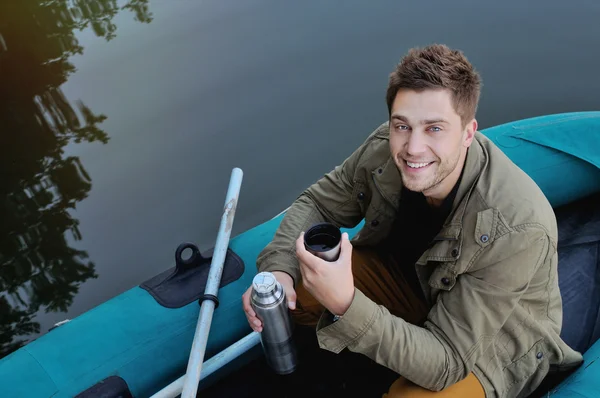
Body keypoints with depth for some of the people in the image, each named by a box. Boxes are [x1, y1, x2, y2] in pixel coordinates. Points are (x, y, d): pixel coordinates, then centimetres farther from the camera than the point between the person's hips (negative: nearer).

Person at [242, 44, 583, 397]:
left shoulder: (519, 229, -37)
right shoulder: (386, 147, -23)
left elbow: (446, 363, -33)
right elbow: (317, 204, -7)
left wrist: (346, 304, -48)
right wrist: (277, 269, -26)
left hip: (492, 346, -4)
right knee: (294, 279, -14)